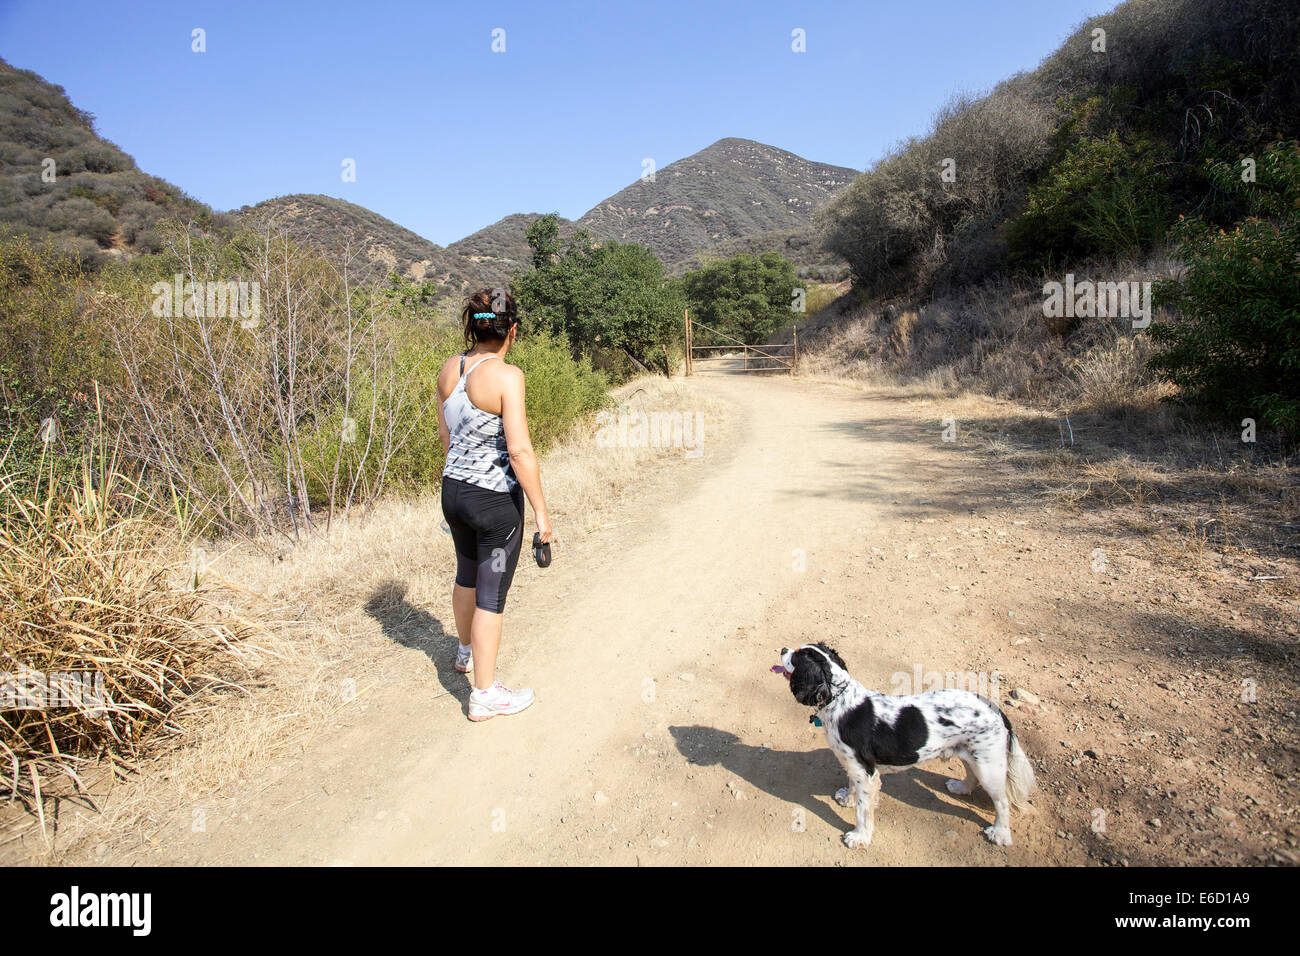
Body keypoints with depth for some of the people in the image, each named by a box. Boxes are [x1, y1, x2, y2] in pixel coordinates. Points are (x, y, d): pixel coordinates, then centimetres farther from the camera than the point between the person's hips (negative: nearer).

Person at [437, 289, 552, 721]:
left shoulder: (449, 368, 1)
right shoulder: (506, 376, -20)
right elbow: (519, 450, -23)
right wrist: (541, 510, -16)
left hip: (453, 489, 7)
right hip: (496, 499, -7)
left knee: (467, 574, 28)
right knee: (492, 593, 6)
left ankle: (466, 651, 52)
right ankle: (485, 694, 18)